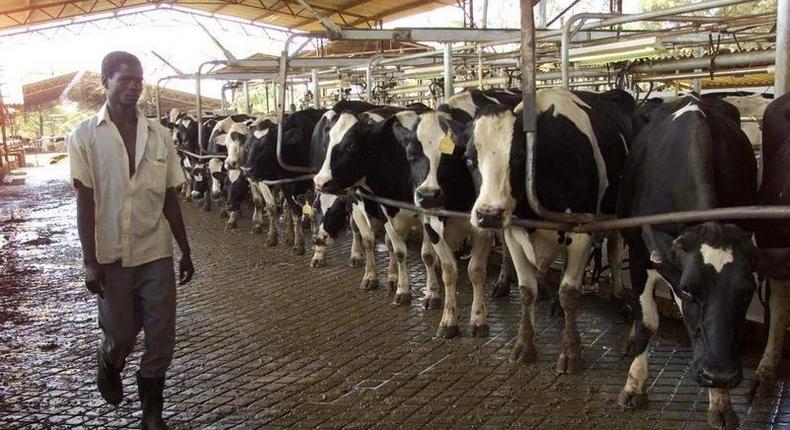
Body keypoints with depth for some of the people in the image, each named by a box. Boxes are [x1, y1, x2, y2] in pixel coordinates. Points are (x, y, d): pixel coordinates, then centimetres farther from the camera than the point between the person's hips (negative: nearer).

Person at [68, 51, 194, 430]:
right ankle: (108, 370, 48)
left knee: (161, 340, 4)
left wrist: (185, 252, 8)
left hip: (157, 254, 2)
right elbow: (85, 202, -6)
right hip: (111, 256, -2)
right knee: (119, 335, 13)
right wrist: (90, 261, -11)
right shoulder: (84, 135, -4)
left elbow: (170, 200, 6)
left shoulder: (159, 134, 2)